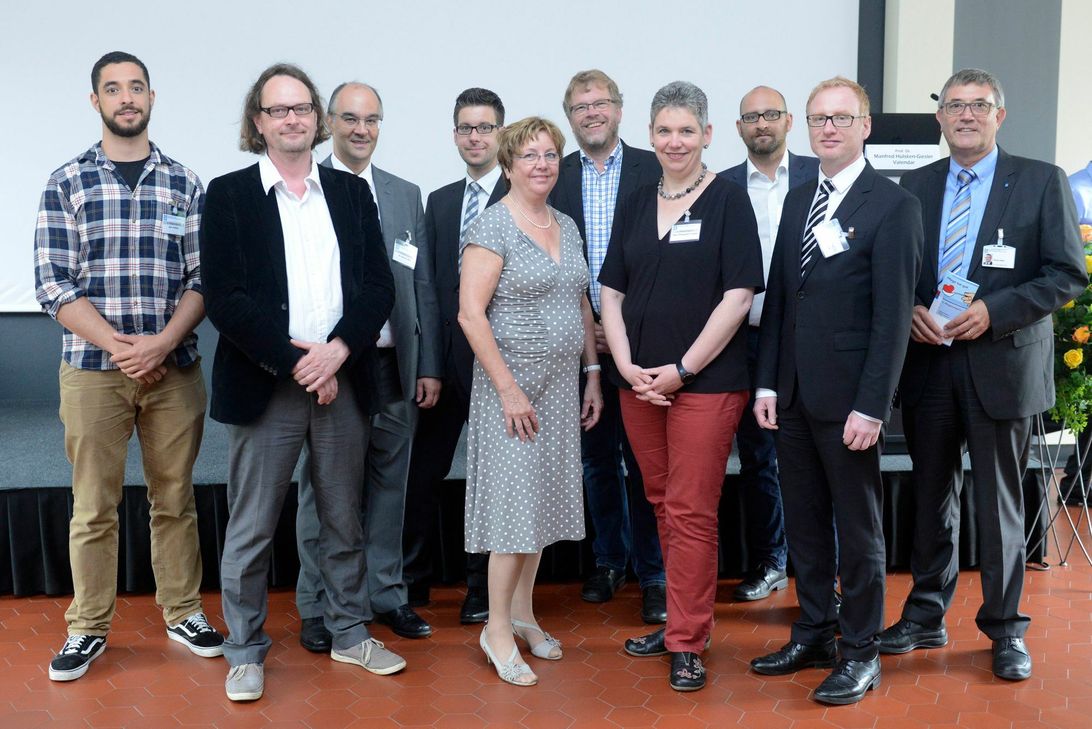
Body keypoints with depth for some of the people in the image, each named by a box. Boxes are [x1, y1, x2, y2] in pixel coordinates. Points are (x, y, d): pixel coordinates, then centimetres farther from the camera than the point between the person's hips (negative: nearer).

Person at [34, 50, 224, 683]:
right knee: (94, 507, 5)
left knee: (175, 499, 9)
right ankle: (88, 628, 18)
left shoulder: (185, 184, 6)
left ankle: (184, 612, 23)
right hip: (93, 368, -1)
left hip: (175, 367, 1)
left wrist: (161, 344, -13)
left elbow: (203, 278, 1)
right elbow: (54, 284, -3)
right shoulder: (67, 183, 3)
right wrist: (120, 347, -12)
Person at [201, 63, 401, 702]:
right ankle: (246, 651, 20)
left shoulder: (352, 193, 10)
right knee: (251, 528, 5)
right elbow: (225, 297, -8)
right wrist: (294, 364, -13)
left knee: (344, 521, 13)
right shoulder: (229, 195, 1)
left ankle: (350, 633, 29)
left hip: (342, 381, 3)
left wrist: (338, 350, -12)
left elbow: (379, 286, 4)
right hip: (265, 386, -3)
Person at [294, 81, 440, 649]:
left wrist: (429, 366, 6)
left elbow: (423, 286, 10)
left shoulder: (406, 195, 11)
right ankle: (318, 606, 19)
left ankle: (386, 593, 27)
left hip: (395, 365, 4)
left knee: (388, 484, 13)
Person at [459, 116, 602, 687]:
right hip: (511, 384, -7)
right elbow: (471, 314, -16)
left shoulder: (566, 227, 12)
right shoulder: (492, 226, -11)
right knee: (515, 503, -4)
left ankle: (523, 612, 26)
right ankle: (497, 628, 11)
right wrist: (509, 390, -18)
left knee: (544, 499, 12)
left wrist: (592, 375, 12)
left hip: (561, 384, 7)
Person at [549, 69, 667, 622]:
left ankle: (652, 575, 11)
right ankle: (609, 561, 29)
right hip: (579, 342, 3)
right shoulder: (553, 178, 7)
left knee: (643, 462, -1)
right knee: (597, 459, 13)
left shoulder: (654, 170, 0)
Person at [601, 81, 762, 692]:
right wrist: (626, 366, -4)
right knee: (663, 505, 12)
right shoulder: (635, 205, 12)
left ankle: (688, 643, 9)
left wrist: (682, 369, -13)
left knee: (691, 512, -2)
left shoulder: (729, 200, -2)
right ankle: (682, 618, 26)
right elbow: (612, 293, 10)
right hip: (639, 383, 5)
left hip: (706, 381, -5)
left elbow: (738, 296, -9)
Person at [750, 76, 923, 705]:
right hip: (794, 395, 6)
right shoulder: (797, 202, 13)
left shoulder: (893, 205, -7)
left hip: (848, 399, -6)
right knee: (804, 520, 14)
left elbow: (893, 315, -12)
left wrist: (870, 406, -17)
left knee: (858, 527, 6)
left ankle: (860, 653, 20)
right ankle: (814, 635, 29)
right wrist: (768, 383, 6)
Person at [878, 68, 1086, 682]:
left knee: (1001, 503, 5)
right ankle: (927, 618, 27)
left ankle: (1006, 629, 21)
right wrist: (909, 311, -9)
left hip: (1002, 362, -3)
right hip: (928, 362, 3)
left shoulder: (1042, 182, 0)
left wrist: (994, 310, -16)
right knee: (932, 497, 13)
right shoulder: (914, 186, 9)